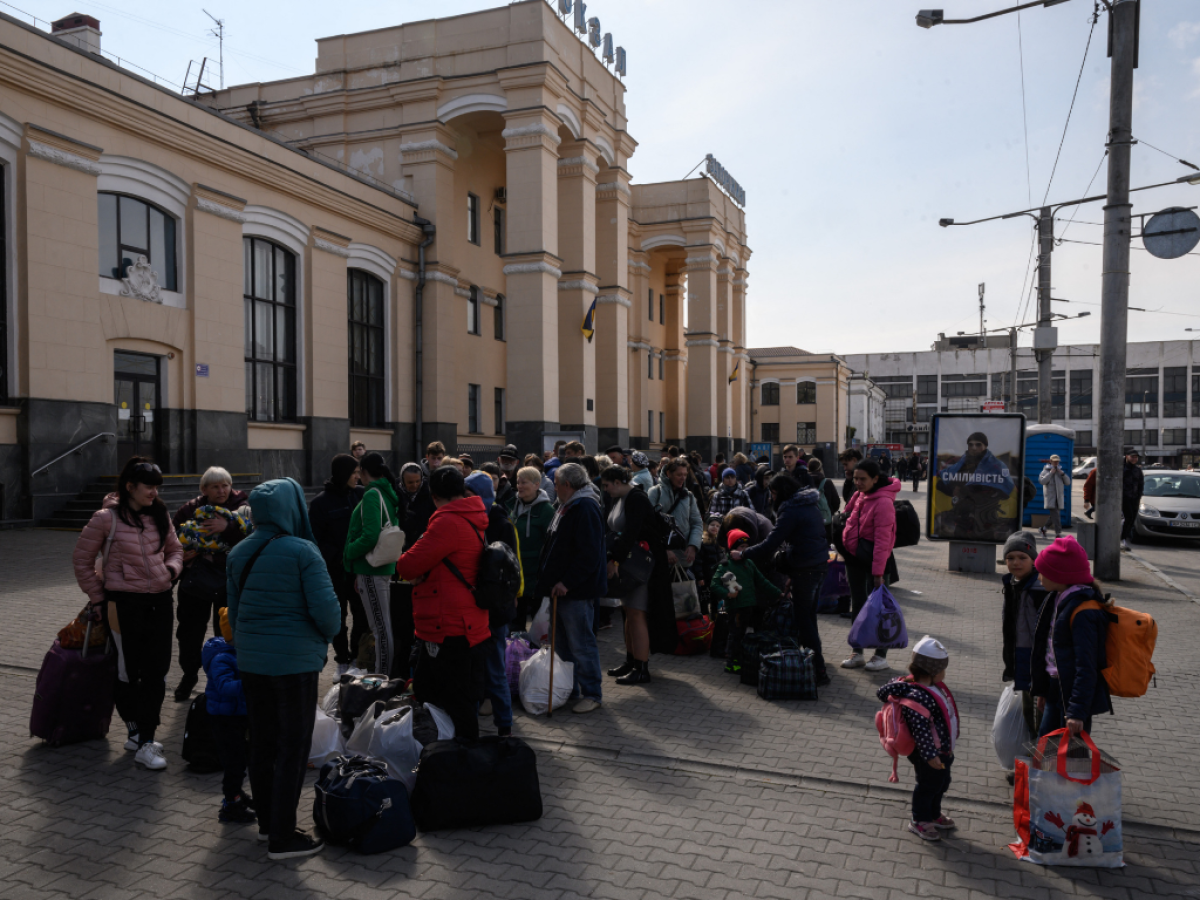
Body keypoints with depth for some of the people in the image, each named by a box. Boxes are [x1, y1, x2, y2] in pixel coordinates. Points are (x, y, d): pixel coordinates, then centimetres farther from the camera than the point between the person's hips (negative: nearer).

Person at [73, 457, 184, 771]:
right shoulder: (107, 518, -9)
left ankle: (145, 736, 20)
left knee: (156, 673, 8)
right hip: (124, 603, -5)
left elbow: (175, 549, 20)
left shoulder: (160, 516, 6)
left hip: (160, 601, 5)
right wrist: (97, 598, 0)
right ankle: (137, 732, 13)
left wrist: (171, 568, -1)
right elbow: (82, 559, -1)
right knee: (129, 673, 3)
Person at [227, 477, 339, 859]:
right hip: (295, 662, -7)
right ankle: (282, 836, 10)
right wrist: (327, 635, 3)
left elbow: (233, 612, 12)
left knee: (261, 742, 18)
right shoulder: (302, 552, -16)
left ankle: (267, 821, 31)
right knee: (293, 748, 3)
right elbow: (326, 610, -18)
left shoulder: (239, 554, 4)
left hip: (250, 661, 7)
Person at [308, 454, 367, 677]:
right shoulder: (320, 502, -6)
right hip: (335, 569, -2)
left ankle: (358, 657, 17)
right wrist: (337, 556, -18)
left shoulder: (360, 495, 3)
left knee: (362, 613, 3)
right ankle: (343, 661, 20)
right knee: (338, 615, 9)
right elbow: (315, 539, -8)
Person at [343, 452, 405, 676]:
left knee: (380, 628, -5)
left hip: (371, 567, -9)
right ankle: (386, 676, 25)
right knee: (383, 626, 16)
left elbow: (370, 536, -24)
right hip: (385, 566, 9)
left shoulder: (372, 495, -14)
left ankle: (383, 677, -1)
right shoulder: (388, 493, 13)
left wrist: (349, 553, -7)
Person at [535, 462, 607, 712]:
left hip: (577, 591, -11)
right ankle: (570, 689, 29)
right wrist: (551, 580, 18)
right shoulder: (569, 506, 16)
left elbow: (589, 554, -24)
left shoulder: (585, 508, -17)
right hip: (562, 588, 11)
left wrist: (567, 582, -23)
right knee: (562, 642, 17)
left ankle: (591, 694, 9)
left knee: (581, 644, -2)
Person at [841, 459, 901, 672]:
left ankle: (881, 655, 11)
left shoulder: (883, 502, -20)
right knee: (857, 604, 13)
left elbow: (882, 540, -21)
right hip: (854, 555, 8)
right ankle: (856, 652, 22)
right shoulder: (860, 496, 5)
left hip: (872, 557, -8)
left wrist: (878, 571, -22)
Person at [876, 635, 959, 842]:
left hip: (943, 750, 10)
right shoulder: (918, 697, -32)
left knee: (941, 783, 25)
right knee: (928, 785, 8)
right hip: (928, 755, -10)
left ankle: (934, 815, 46)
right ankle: (919, 821, 29)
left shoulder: (934, 687, -2)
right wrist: (930, 755, -32)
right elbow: (920, 729, -33)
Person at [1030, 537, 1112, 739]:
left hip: (1075, 694, -9)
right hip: (1056, 691, 9)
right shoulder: (1058, 599, 6)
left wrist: (1078, 711, -23)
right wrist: (1043, 690, 20)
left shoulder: (1084, 612, -21)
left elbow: (1086, 667, -23)